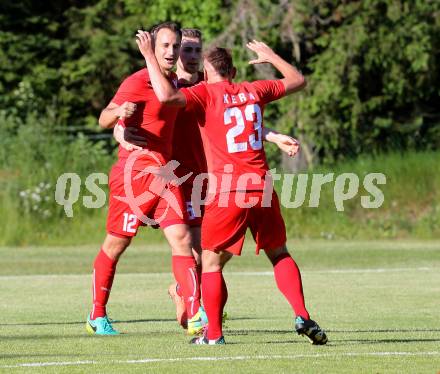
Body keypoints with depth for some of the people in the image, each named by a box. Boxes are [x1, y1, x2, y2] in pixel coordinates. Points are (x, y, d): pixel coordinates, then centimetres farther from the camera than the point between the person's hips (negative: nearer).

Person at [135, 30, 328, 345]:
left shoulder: (207, 92, -1)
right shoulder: (254, 91, 13)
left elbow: (167, 96, -19)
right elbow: (297, 81, 29)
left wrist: (149, 56, -7)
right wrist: (271, 57, 45)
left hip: (227, 193, -4)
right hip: (262, 189, 4)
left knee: (211, 262, 8)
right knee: (279, 254, 19)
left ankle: (213, 334, 4)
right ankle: (303, 317, 4)